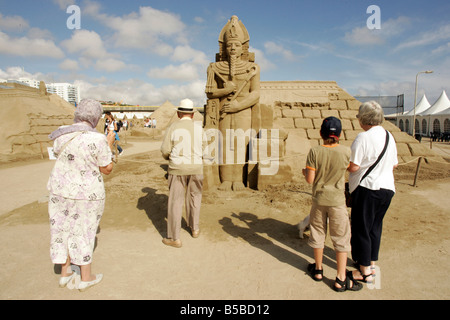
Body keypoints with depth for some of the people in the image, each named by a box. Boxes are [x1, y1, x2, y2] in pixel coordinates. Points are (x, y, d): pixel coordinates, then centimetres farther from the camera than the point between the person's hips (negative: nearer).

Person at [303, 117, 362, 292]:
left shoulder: (314, 152, -13)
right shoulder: (345, 151, -13)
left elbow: (310, 180, -12)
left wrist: (305, 172, 11)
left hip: (319, 200, 1)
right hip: (337, 200, -1)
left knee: (318, 234, 17)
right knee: (341, 238, 10)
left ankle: (318, 269, 34)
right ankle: (341, 279, 15)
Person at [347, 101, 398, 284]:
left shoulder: (363, 137, -17)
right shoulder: (389, 136, 7)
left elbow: (353, 167, -19)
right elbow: (394, 165, 14)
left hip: (367, 188, -8)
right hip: (387, 188, 8)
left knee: (361, 229, 4)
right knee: (375, 227, 19)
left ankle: (365, 271, 13)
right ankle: (371, 262, 32)